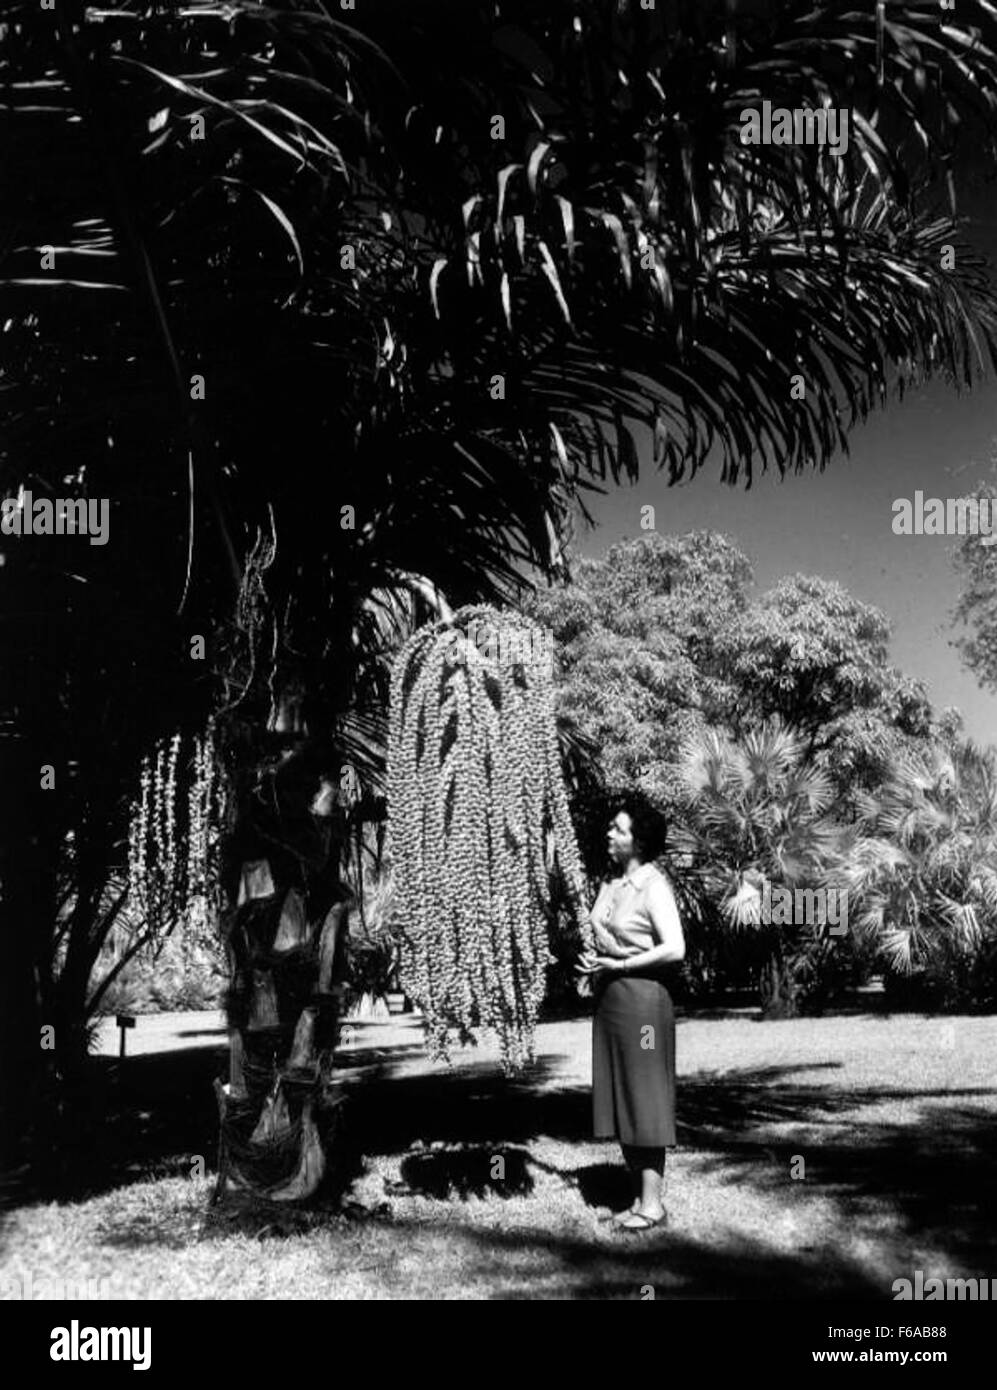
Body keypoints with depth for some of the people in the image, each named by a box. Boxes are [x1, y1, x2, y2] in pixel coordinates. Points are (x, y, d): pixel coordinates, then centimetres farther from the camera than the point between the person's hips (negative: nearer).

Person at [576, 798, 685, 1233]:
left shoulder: (654, 886, -12)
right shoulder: (611, 885, 12)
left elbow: (674, 948, -19)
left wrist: (619, 964, -17)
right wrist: (590, 962, 2)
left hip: (641, 996, -8)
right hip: (608, 998, 8)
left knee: (644, 1099, -1)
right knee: (617, 1100, 12)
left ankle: (652, 1204, 8)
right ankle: (639, 1196, 22)